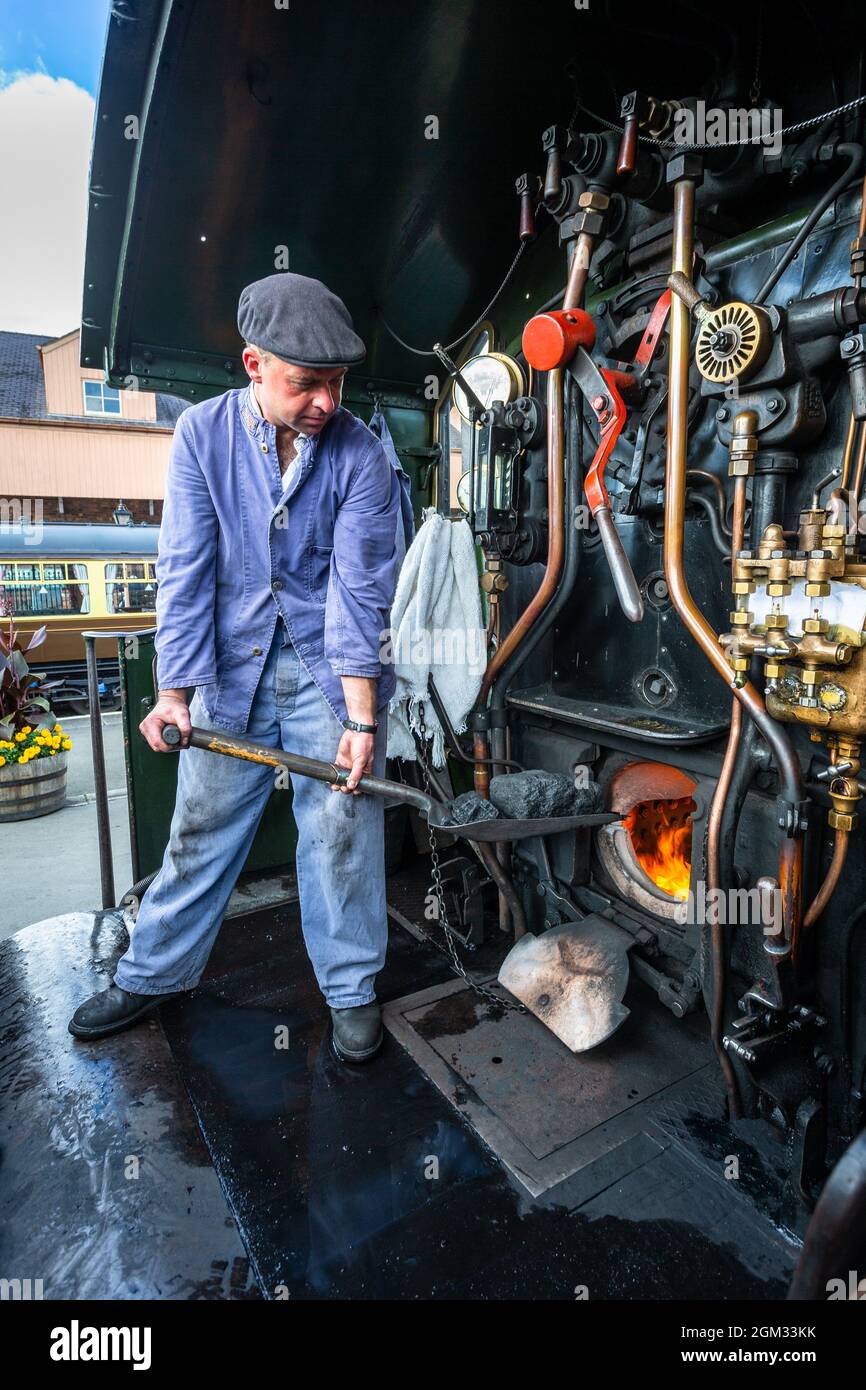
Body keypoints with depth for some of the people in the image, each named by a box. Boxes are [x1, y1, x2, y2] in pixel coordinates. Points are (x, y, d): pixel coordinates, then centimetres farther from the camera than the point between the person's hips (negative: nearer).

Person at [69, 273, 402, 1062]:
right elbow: (187, 570, -8)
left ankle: (352, 991, 21)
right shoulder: (203, 433, -4)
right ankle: (156, 973, 33)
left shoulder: (361, 455, -9)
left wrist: (363, 718, -18)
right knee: (202, 826, 12)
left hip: (332, 669, -1)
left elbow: (360, 590, -13)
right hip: (231, 664, 2)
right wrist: (176, 692, -14)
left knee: (343, 830, 2)